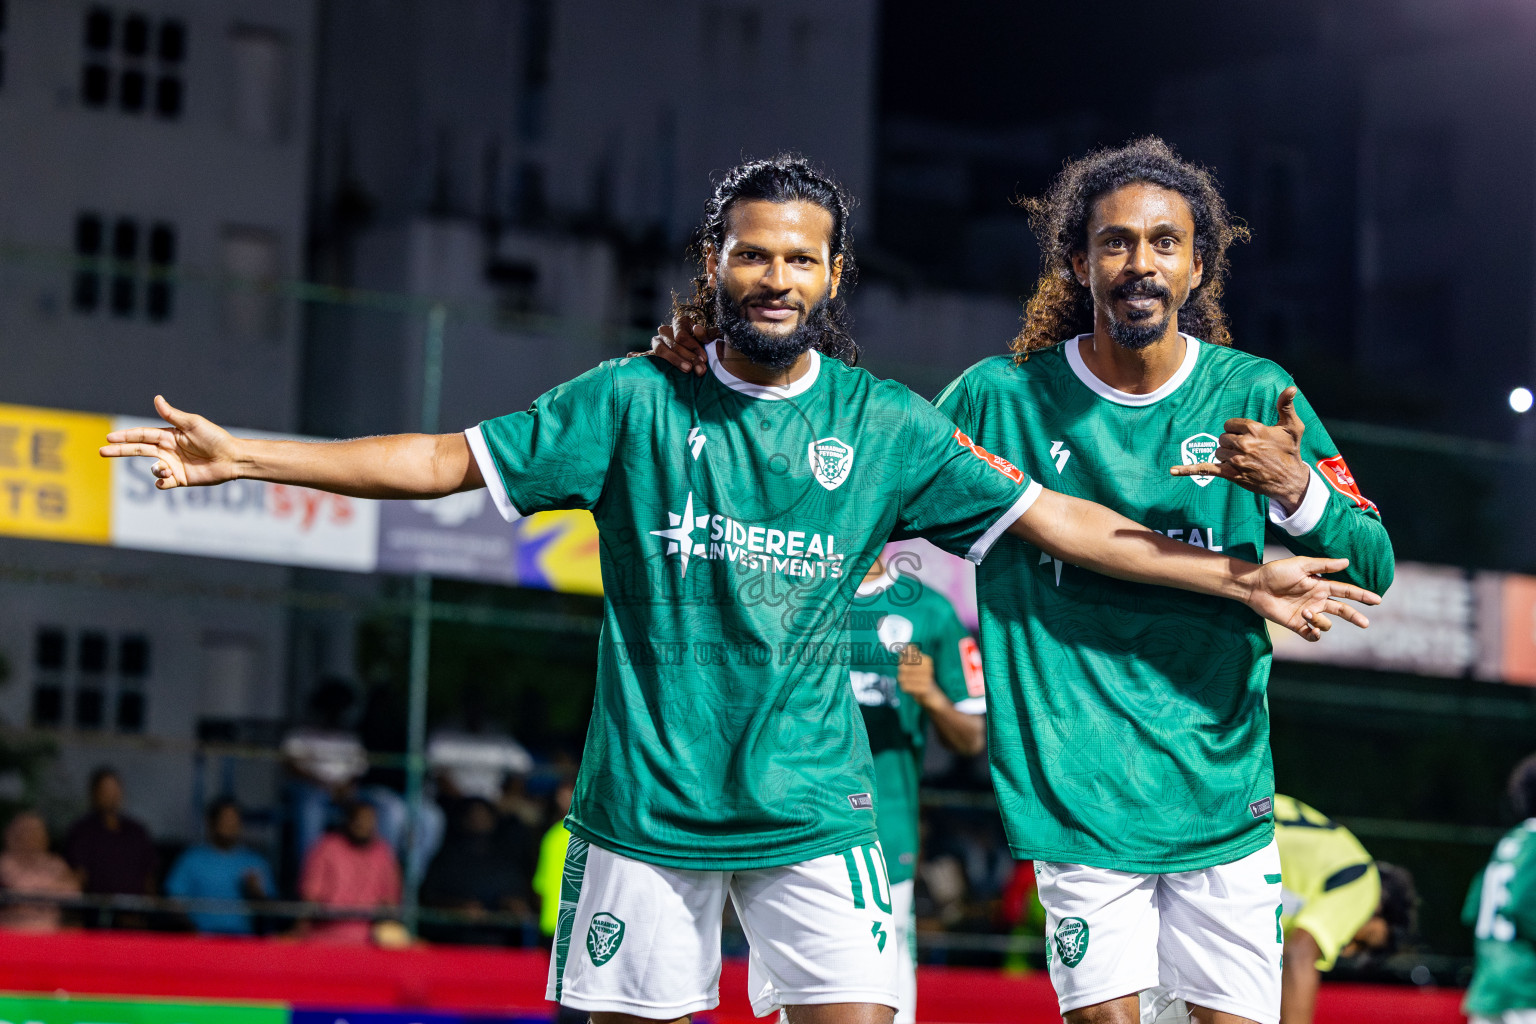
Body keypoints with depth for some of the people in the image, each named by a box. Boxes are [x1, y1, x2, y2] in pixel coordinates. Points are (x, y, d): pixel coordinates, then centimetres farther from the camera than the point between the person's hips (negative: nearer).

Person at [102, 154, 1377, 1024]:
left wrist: (1236, 575, 1)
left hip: (812, 806, 1)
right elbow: (447, 459, 1)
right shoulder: (635, 401, 1)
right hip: (647, 799, 0)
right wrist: (243, 456, -5)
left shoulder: (887, 426, 4)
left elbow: (1058, 520, 5)